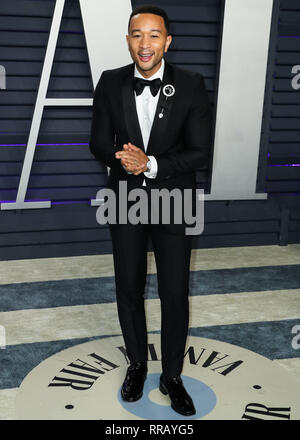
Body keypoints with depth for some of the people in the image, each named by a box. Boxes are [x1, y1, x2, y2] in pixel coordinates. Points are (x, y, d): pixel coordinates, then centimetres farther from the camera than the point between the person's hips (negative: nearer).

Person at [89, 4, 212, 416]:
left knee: (175, 294, 7)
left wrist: (152, 164, -25)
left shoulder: (191, 85, -11)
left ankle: (172, 376, 28)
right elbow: (99, 142, 0)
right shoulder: (110, 83, -5)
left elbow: (200, 152, -11)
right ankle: (137, 364, 38)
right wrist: (124, 160, -21)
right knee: (129, 289, 15)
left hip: (173, 203, -1)